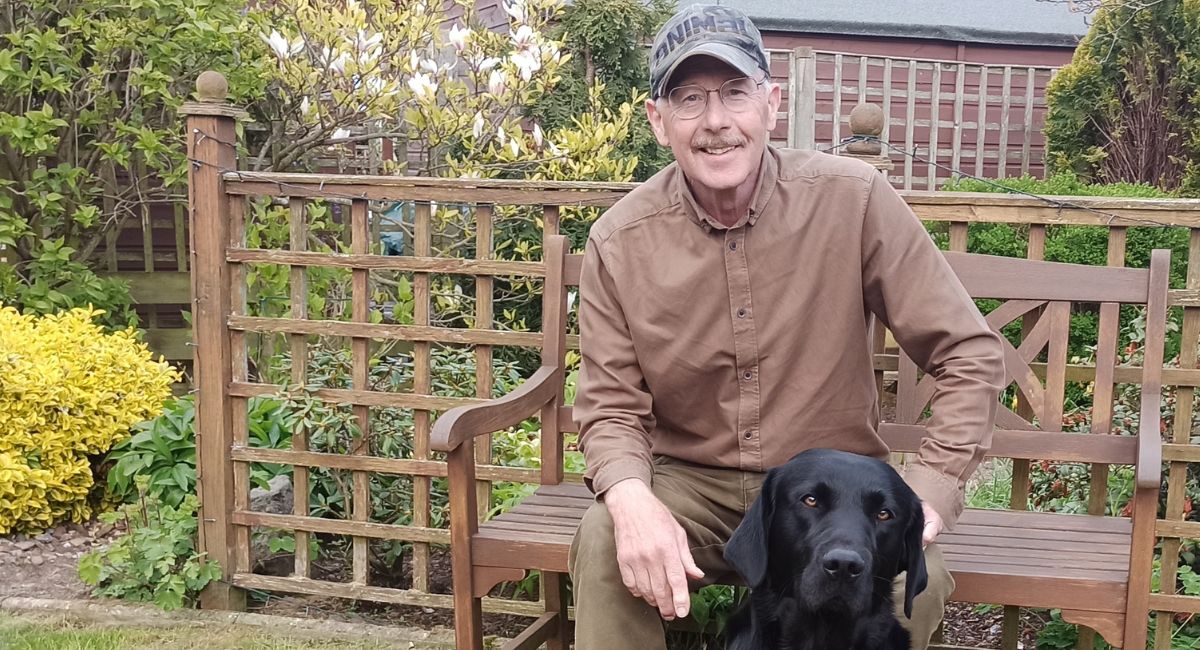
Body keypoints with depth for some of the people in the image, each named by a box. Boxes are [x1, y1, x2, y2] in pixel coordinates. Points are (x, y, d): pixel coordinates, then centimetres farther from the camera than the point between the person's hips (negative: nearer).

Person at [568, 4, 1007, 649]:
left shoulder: (854, 199, -14)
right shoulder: (618, 242, -10)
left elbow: (970, 353, -8)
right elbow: (611, 407, -4)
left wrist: (929, 493, -17)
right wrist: (632, 497, -25)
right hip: (689, 482, 0)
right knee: (602, 541, -28)